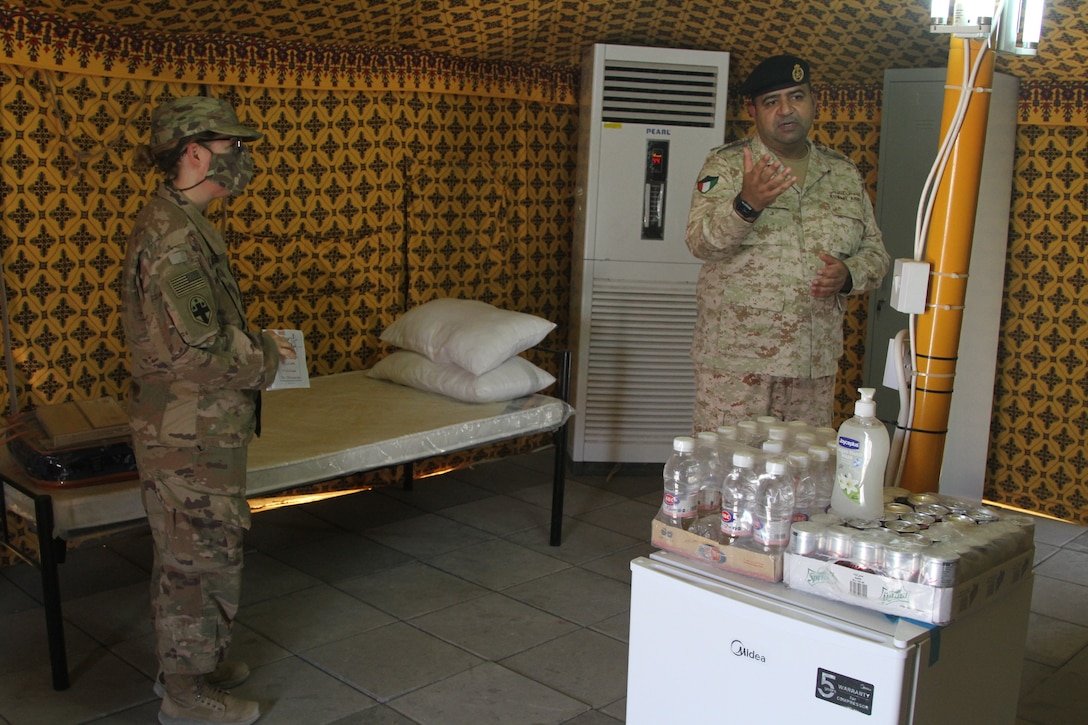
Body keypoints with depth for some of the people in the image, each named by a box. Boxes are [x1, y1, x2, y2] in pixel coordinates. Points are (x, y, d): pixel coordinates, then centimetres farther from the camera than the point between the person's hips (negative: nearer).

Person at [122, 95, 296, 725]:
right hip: (189, 433, -10)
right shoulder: (174, 235, -22)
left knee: (188, 553, 21)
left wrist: (255, 343, 8)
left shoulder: (184, 226, 12)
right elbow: (197, 347, -27)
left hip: (199, 429, 10)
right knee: (200, 556, 3)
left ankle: (190, 661, 37)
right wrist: (264, 357, -12)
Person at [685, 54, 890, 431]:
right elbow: (701, 242, -13)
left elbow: (874, 252, 17)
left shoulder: (845, 174, 13)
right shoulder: (726, 165, 0)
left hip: (815, 365, 4)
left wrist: (849, 275, -5)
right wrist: (746, 204, -32)